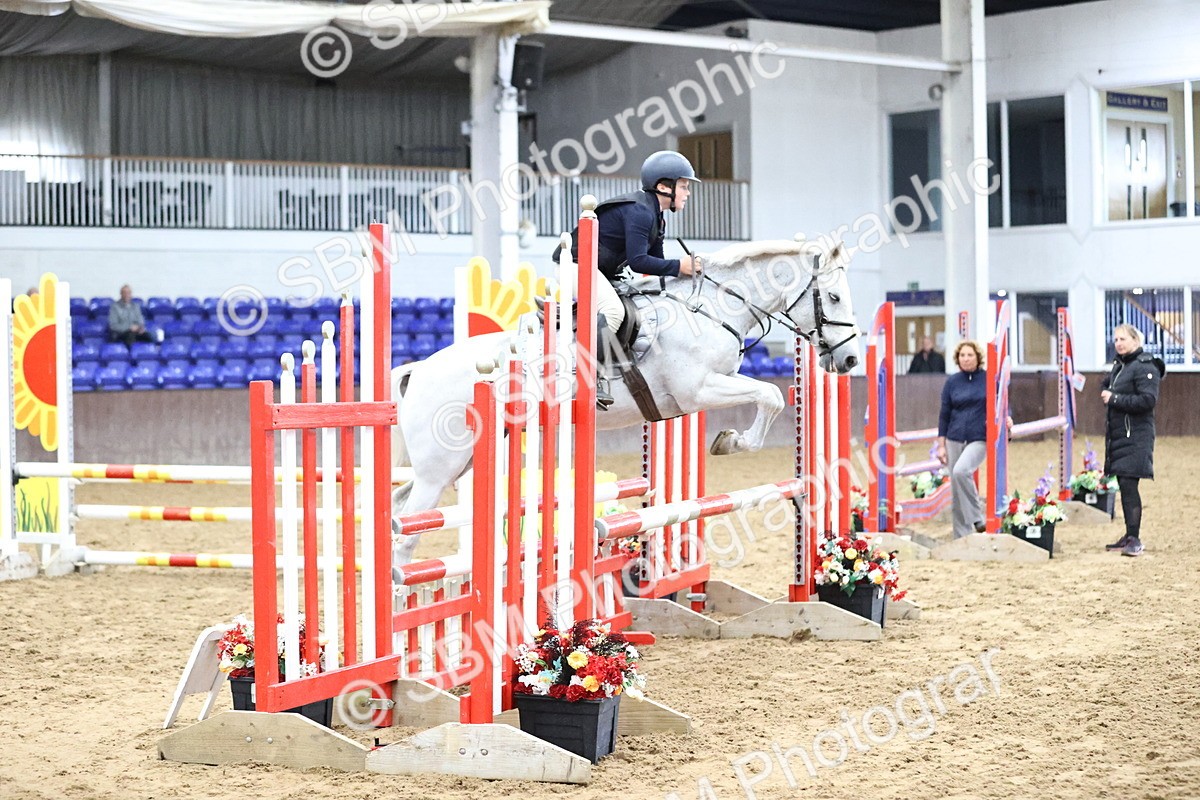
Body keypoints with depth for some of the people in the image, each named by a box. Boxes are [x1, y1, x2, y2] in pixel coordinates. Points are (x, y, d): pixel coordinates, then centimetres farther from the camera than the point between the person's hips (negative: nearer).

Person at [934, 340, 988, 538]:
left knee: (961, 470, -30)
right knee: (956, 491, 3)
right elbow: (944, 414, 10)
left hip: (980, 439, -3)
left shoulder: (988, 379, 1)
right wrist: (941, 445, 6)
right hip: (955, 439, 3)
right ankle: (961, 537, 12)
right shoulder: (952, 382, 7)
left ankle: (977, 517, -15)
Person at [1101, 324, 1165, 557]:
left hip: (1135, 436, -9)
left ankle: (1135, 539, -10)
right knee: (1123, 486, 11)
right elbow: (1106, 385, 31)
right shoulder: (1119, 365, 16)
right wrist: (1106, 392, 7)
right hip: (1117, 433, 9)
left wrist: (1115, 399, -18)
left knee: (1129, 484, -12)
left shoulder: (1145, 367, -11)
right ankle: (1129, 536, 18)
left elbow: (1148, 399, -21)